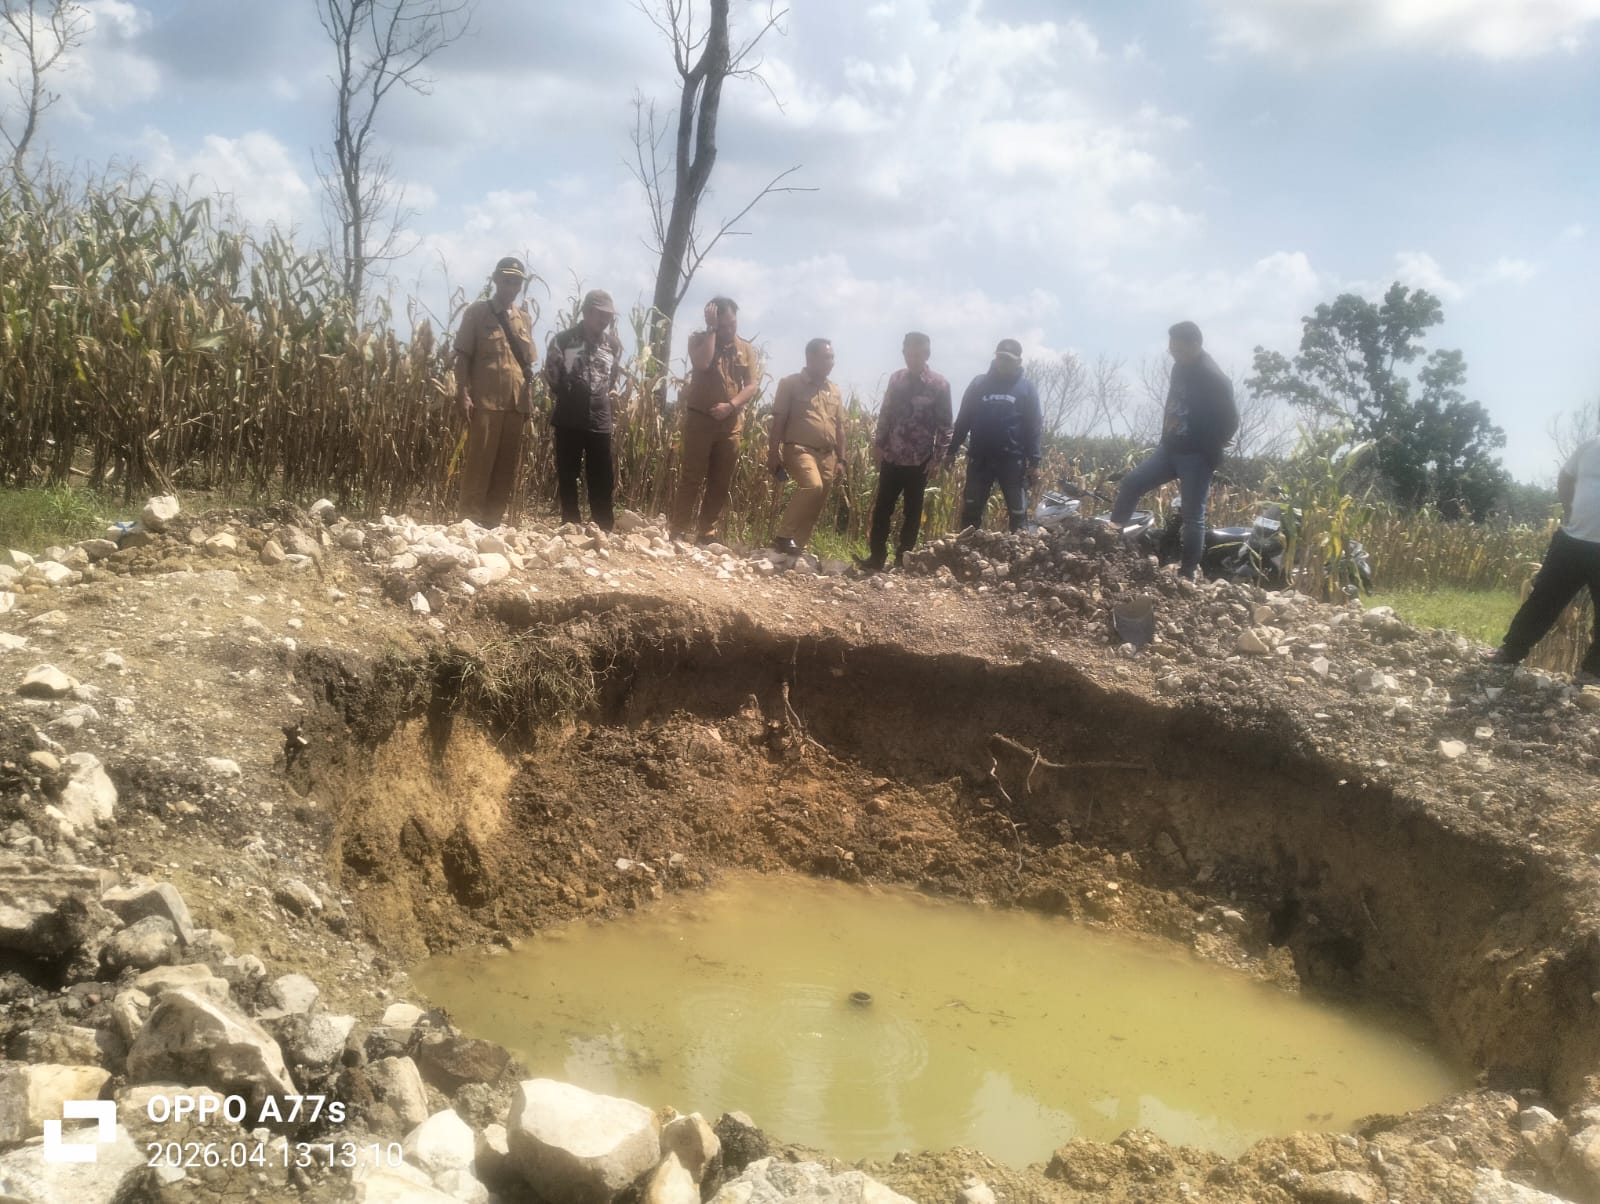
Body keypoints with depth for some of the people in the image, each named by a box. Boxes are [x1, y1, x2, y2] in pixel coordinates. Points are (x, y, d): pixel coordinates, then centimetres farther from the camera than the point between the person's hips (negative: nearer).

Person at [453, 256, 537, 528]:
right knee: (479, 464, -5)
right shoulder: (477, 312, 3)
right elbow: (463, 356, -1)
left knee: (507, 468, 5)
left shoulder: (524, 319, 18)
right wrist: (463, 394, -11)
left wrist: (529, 400, 12)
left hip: (516, 403, 5)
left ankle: (493, 522, 11)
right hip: (485, 401, -5)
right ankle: (470, 522, -1)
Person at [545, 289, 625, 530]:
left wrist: (613, 393, 10)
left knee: (601, 479, 4)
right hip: (569, 420, -2)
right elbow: (550, 375, 8)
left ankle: (604, 531, 11)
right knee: (567, 476, 5)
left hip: (601, 421, 2)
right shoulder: (564, 339, -2)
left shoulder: (613, 344, 7)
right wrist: (562, 399, 8)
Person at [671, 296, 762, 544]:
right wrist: (712, 329, -13)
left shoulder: (746, 349, 10)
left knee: (720, 484, 4)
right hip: (700, 419, -3)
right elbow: (702, 363, -20)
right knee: (692, 478, -6)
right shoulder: (699, 339, 2)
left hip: (731, 424, 3)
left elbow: (753, 386, 1)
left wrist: (731, 405, -15)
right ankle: (679, 532, -5)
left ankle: (708, 534, 9)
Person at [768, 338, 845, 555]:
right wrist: (773, 454, -9)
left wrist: (841, 459, 13)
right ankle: (783, 536, -20)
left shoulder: (834, 390, 17)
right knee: (812, 486, -29)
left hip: (827, 454, 6)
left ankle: (797, 547, 8)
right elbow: (778, 422, -2)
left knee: (815, 505, 1)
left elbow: (839, 427, 19)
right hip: (800, 448, -6)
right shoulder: (791, 384, 1)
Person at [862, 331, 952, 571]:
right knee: (881, 508, 2)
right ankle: (876, 558, 10)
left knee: (912, 511, 6)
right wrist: (879, 445, 8)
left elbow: (945, 424, -6)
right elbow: (885, 415, 12)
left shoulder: (939, 384, -6)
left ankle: (902, 561, 14)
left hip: (920, 461, -3)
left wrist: (938, 455, -10)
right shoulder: (896, 379, 6)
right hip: (891, 458, 3)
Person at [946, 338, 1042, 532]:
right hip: (980, 458, 1)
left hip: (1013, 460, -1)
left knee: (1018, 514, 2)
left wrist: (1034, 462, -5)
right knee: (970, 511, 3)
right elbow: (963, 419, 11)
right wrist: (952, 450, 7)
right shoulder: (979, 383, 8)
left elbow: (1033, 428, 1)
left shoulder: (1027, 388, 4)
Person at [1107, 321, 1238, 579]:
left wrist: (1211, 450, -9)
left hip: (1197, 456, -8)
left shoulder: (1215, 379, -19)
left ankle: (1187, 575, 3)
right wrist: (1166, 433, 14)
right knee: (1132, 483, 3)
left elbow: (1230, 420, -17)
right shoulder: (1180, 367, 6)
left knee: (1193, 516, -2)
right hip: (1171, 448, 8)